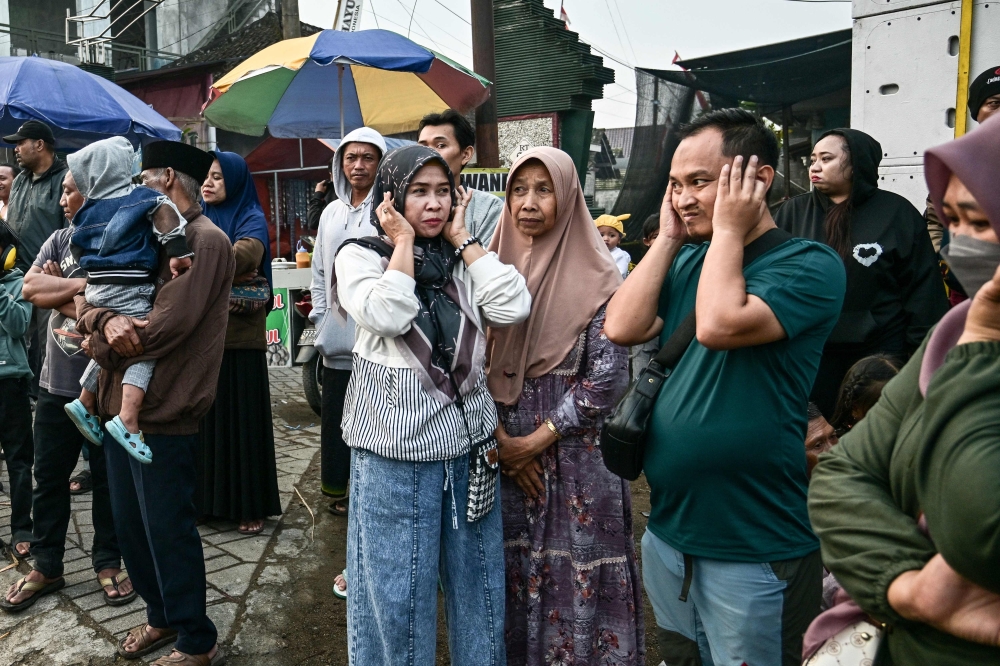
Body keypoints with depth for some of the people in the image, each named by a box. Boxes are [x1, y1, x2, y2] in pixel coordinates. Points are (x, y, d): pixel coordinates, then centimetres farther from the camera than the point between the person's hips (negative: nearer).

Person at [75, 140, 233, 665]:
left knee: (168, 531, 2)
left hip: (163, 411, -8)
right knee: (130, 525, 18)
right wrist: (105, 320, -15)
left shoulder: (206, 241, -12)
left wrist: (101, 344, -6)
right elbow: (86, 296, 8)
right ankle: (161, 616, 37)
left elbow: (167, 324, -21)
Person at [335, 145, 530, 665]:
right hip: (397, 451, -3)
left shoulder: (463, 260, 8)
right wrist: (403, 241, -9)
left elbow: (513, 307, -9)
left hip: (470, 444, 4)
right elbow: (387, 316, -21)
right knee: (398, 590, 10)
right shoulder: (360, 255, -2)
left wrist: (462, 238, -3)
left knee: (476, 585, 17)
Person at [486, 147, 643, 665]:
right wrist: (499, 438, -6)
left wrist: (535, 441, -11)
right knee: (508, 572, 14)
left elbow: (607, 378, -12)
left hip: (573, 453, -3)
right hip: (499, 449, 4)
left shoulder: (596, 277, -7)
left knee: (574, 574, 5)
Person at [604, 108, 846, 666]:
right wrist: (669, 239, -3)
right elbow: (623, 328, -6)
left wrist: (728, 229, -15)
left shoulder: (809, 263, -12)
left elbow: (719, 326, -28)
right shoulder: (688, 261, 7)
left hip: (754, 549, -6)